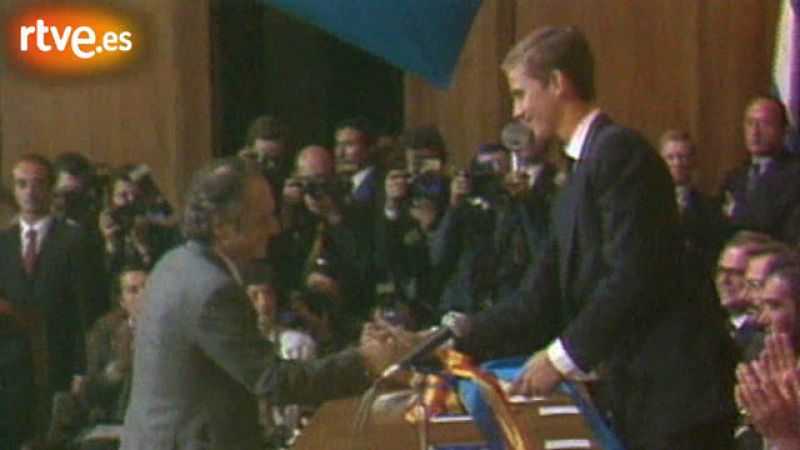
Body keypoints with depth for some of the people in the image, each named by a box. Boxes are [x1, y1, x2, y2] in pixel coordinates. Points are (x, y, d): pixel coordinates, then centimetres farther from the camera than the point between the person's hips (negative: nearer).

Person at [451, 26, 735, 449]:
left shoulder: (619, 151, -11)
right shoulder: (582, 170, 20)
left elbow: (636, 277, -20)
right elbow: (547, 295, 19)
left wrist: (564, 356, -16)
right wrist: (464, 336, 14)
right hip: (631, 390, 10)